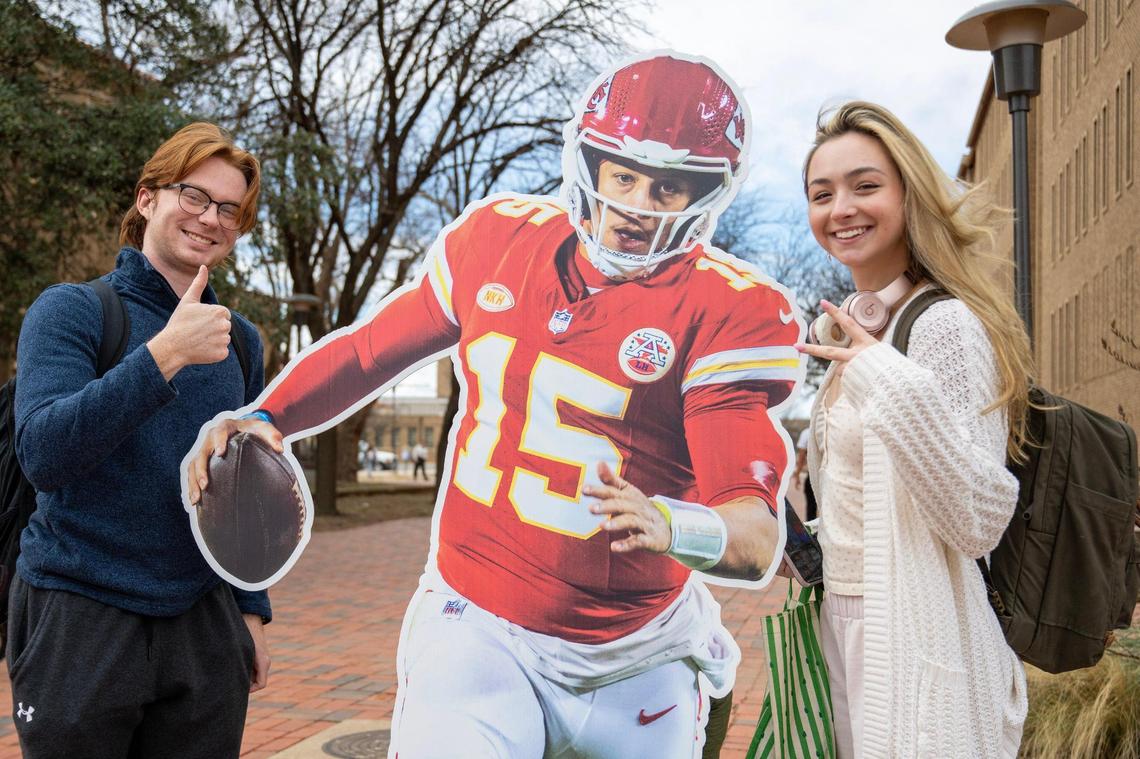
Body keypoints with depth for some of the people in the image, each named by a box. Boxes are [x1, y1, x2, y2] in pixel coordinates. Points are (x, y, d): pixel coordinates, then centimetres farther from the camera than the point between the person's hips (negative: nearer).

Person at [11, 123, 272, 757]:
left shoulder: (241, 340, 7)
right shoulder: (71, 310, -6)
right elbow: (42, 454, -20)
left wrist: (252, 609, 13)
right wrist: (165, 354, -27)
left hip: (203, 622, 4)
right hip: (79, 619, -4)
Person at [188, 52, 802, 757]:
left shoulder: (731, 311, -13)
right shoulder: (498, 238, -1)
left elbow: (758, 538, -21)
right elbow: (371, 347, 13)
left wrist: (668, 526, -41)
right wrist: (264, 418, 2)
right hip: (477, 630, 1)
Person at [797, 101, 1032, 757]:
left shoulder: (946, 325, -17)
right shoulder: (852, 328, 7)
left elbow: (981, 524, -24)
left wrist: (896, 388, -33)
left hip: (916, 646, -8)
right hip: (846, 625, 8)